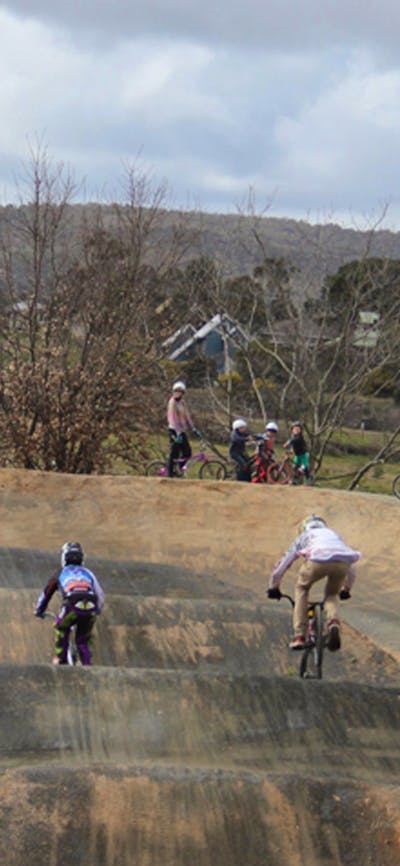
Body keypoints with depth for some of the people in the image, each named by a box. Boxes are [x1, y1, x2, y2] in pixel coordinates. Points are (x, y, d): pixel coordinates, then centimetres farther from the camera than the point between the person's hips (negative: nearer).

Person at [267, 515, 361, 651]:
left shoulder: (303, 537, 37)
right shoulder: (334, 534, 44)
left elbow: (282, 564, 39)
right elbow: (352, 568, 51)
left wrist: (273, 587, 50)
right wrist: (346, 588, 63)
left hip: (318, 560, -2)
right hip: (343, 562, 2)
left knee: (302, 589, 26)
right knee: (332, 594, 29)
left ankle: (299, 636, 16)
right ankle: (334, 622, -4)